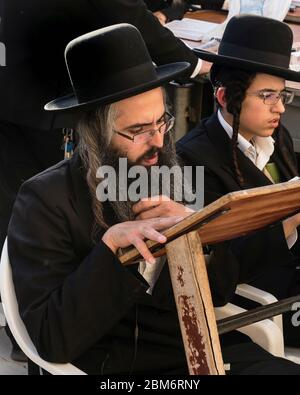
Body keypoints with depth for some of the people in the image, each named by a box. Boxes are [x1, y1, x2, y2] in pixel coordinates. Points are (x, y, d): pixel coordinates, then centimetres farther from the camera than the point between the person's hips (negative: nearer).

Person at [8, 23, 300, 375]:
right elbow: (53, 341, -14)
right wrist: (110, 244, -23)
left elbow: (221, 288, 10)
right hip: (119, 366, -5)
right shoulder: (45, 201, -9)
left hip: (204, 348, 6)